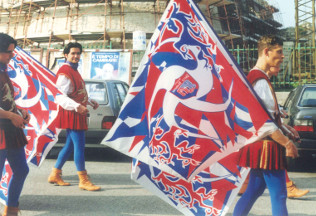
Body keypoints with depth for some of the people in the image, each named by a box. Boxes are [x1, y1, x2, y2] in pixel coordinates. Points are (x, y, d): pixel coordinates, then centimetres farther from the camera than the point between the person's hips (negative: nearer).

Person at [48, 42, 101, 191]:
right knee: (79, 145, -8)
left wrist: (90, 102, 24)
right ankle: (83, 180, -1)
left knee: (70, 145, 15)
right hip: (71, 114, -10)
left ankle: (55, 175, 24)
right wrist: (77, 106, -35)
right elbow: (61, 97, -23)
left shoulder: (74, 71, 19)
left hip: (77, 114, 10)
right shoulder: (64, 73, -14)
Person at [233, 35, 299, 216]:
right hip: (266, 146, -10)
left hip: (258, 144, 10)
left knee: (254, 191, 16)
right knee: (279, 195, -4)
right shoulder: (261, 81, -17)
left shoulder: (255, 77, 14)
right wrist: (287, 143, -17)